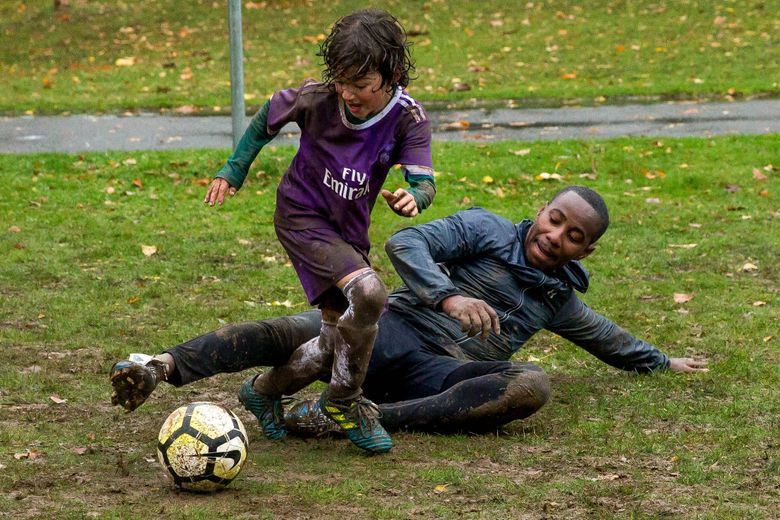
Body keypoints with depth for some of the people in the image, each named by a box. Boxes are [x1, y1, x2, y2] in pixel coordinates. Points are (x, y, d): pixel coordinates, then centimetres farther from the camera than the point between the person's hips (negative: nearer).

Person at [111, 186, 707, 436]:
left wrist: (664, 362, 50)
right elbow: (406, 243, -5)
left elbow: (608, 337, 45)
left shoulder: (558, 299, 26)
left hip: (443, 374, 2)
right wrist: (448, 296, -21)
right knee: (292, 332, -32)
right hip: (392, 332, -2)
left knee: (533, 385, -32)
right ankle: (162, 368, -53)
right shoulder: (485, 230, 11)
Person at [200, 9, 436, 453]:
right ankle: (345, 401, -10)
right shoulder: (318, 99, -20)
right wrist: (234, 170, 2)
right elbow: (269, 116, 0)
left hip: (348, 230, 5)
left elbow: (424, 181, -27)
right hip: (302, 215, -5)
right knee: (368, 293, -29)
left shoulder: (408, 118, -17)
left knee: (337, 344, 11)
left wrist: (412, 197, -51)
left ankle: (264, 391, 36)